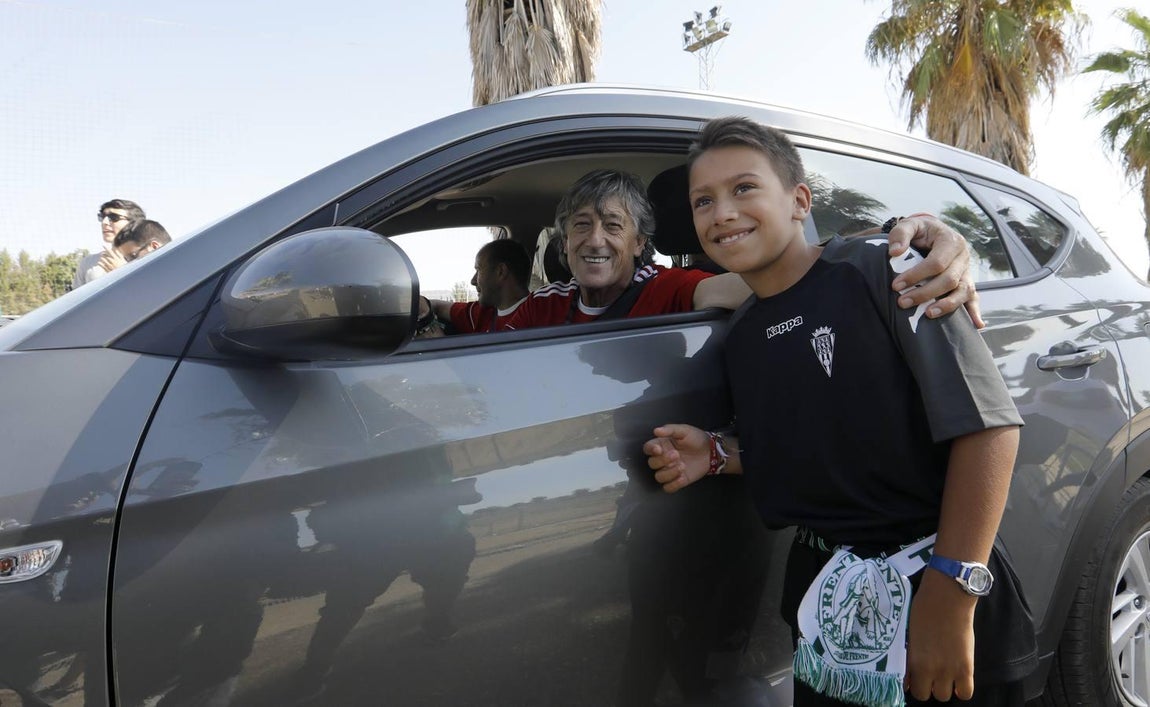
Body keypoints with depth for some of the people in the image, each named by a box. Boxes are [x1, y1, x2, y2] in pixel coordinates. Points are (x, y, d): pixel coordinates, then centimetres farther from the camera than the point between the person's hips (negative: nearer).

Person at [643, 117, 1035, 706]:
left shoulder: (877, 269, -14)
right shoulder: (741, 336, 5)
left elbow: (987, 422, -19)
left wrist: (951, 595, -23)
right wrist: (717, 455, -3)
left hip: (931, 586, -6)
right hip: (822, 595, 6)